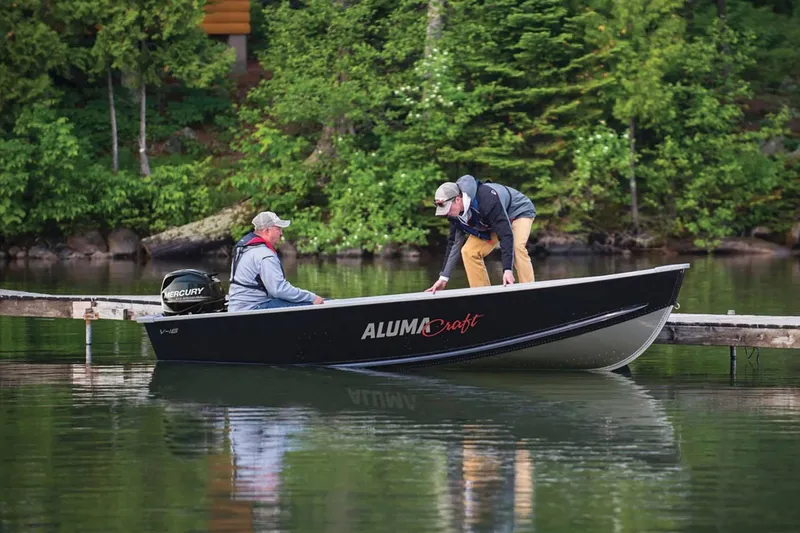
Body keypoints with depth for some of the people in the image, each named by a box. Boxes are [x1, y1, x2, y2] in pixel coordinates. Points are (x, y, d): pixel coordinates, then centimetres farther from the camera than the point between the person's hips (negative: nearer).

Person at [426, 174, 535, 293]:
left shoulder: (487, 200, -41)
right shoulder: (455, 212, -18)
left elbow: (506, 235, -43)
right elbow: (454, 243, -9)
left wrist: (507, 270, -50)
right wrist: (443, 278, -11)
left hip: (519, 211, -7)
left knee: (516, 248, -34)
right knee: (469, 251, -10)